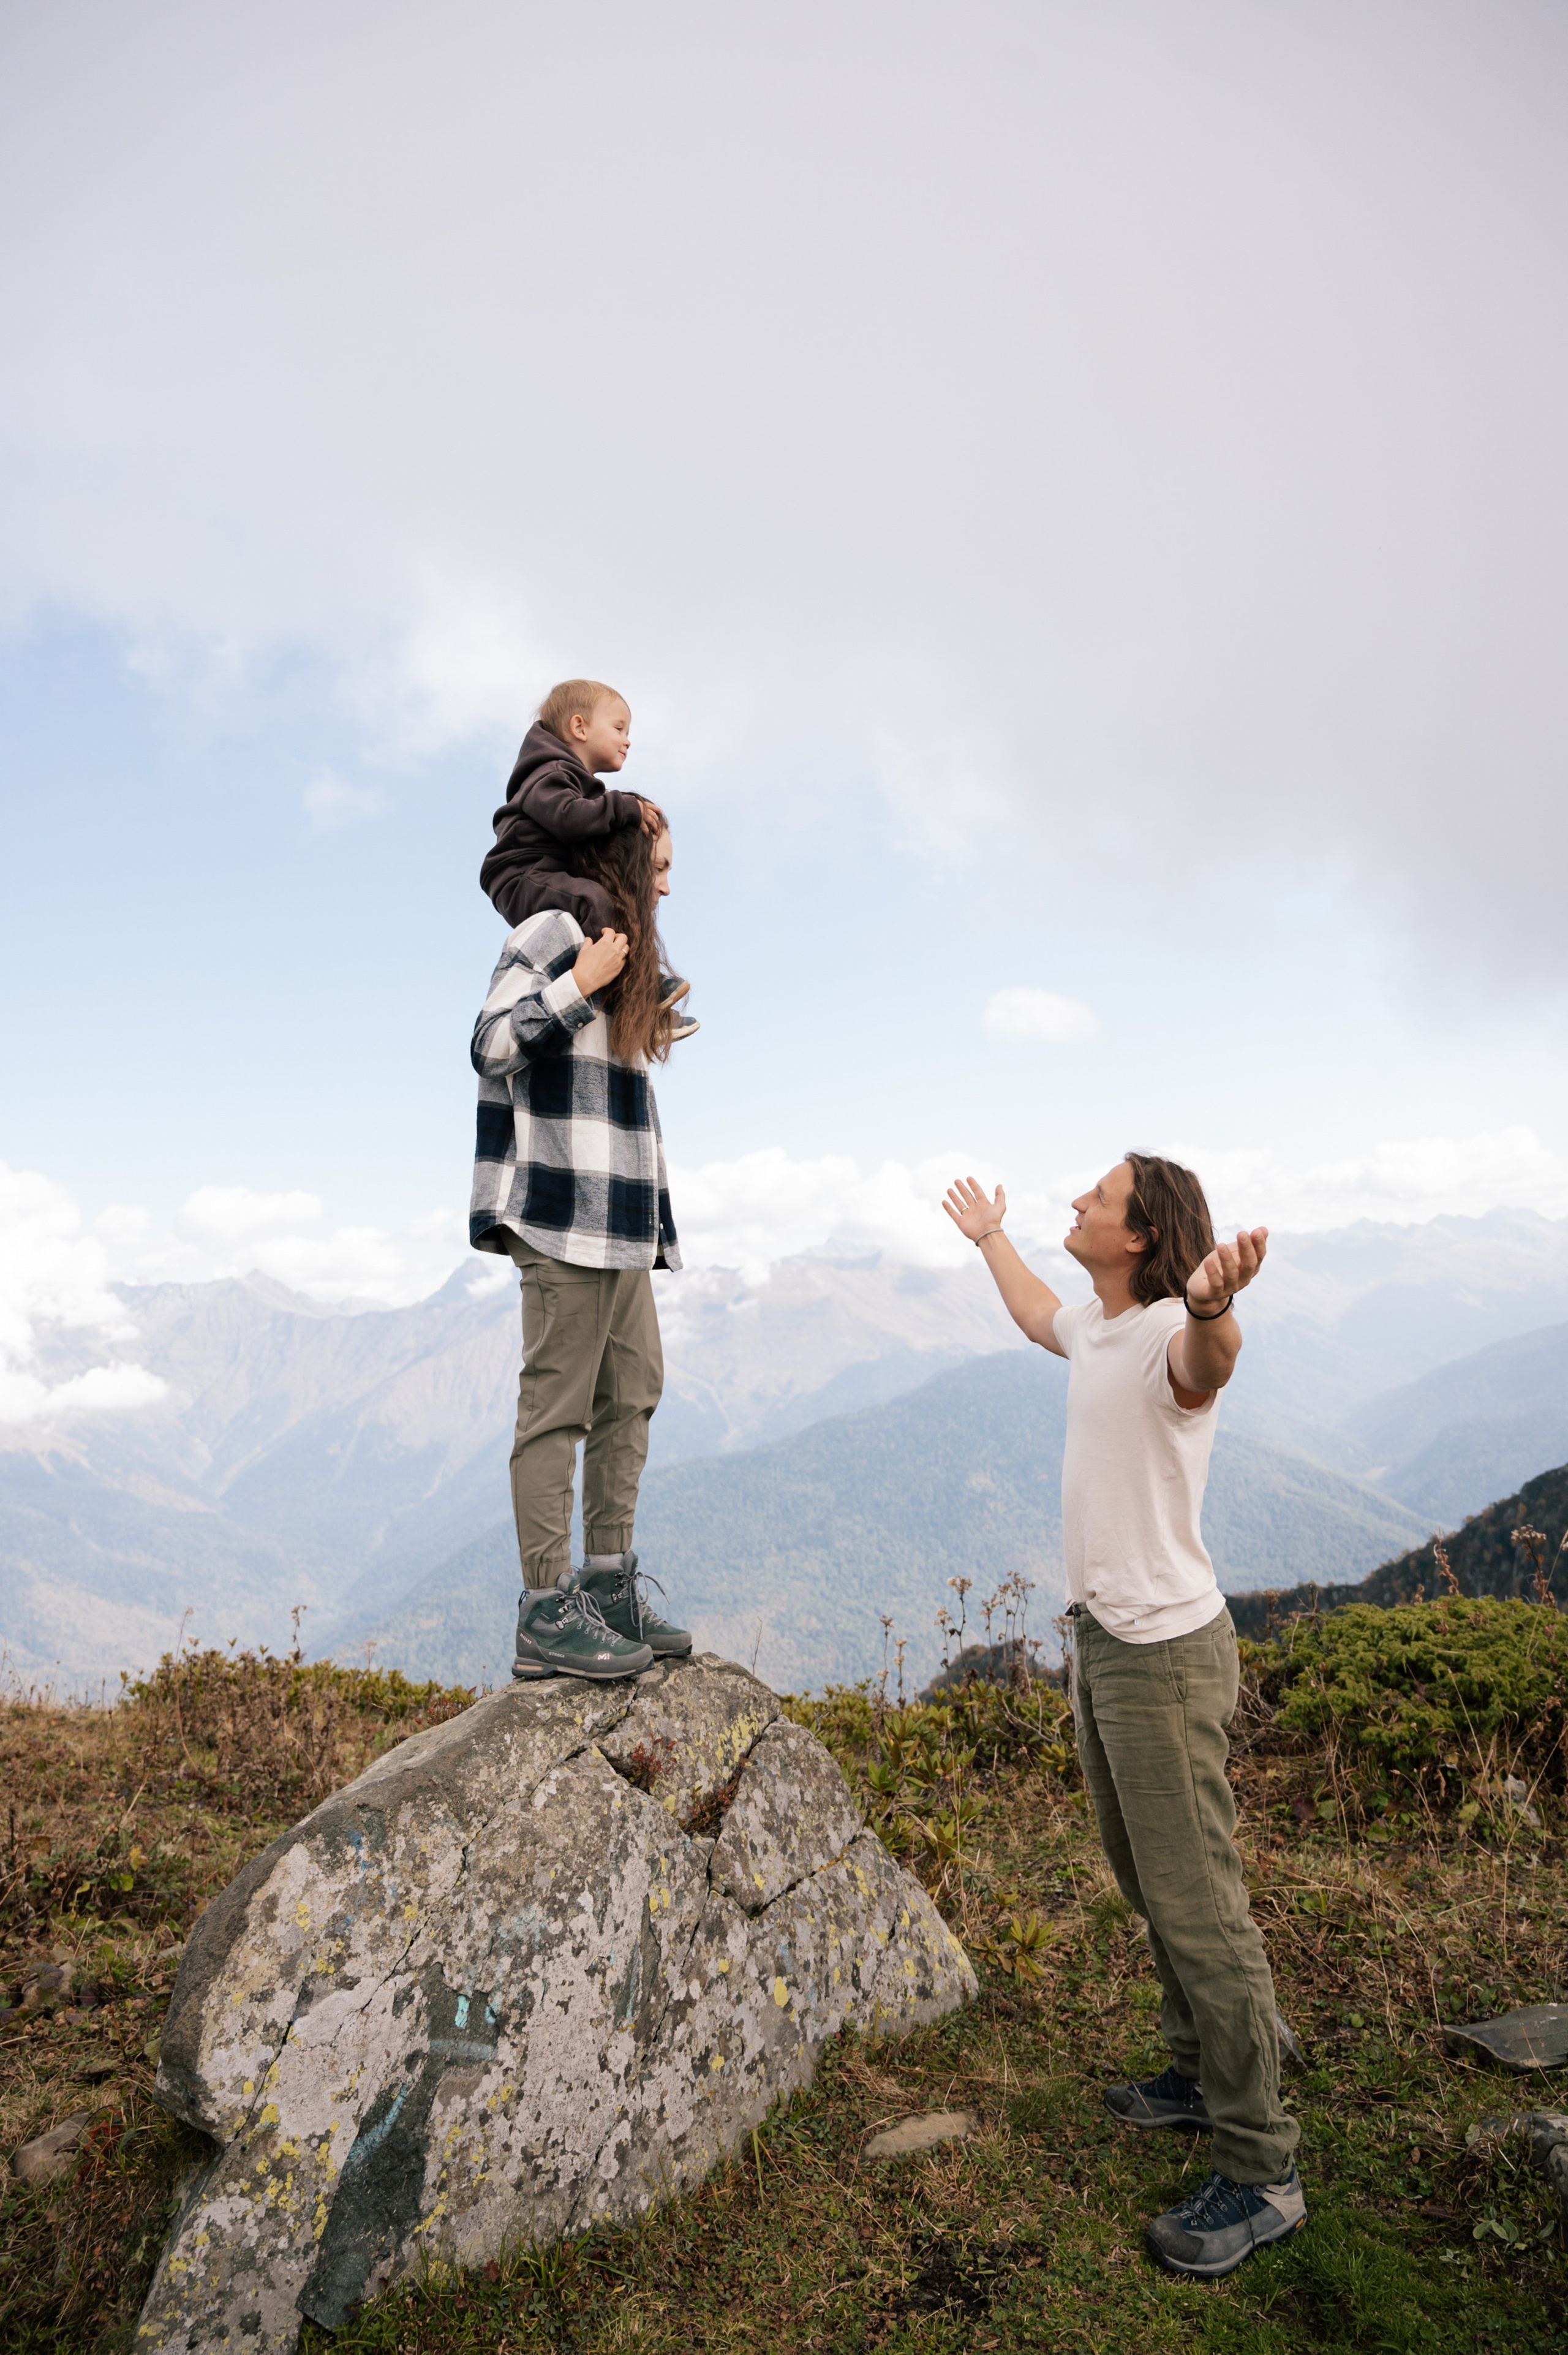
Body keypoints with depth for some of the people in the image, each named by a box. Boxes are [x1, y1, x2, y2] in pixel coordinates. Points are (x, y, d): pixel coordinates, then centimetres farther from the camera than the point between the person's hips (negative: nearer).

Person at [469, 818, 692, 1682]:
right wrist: (582, 985, -14)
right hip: (562, 1209, -10)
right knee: (558, 1406, -8)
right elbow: (493, 1045, -14)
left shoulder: (621, 948, 25)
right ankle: (545, 1614, -2)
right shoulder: (553, 931, -3)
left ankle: (608, 1587, 17)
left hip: (619, 1219, 10)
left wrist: (649, 1023, 27)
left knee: (632, 1391, 9)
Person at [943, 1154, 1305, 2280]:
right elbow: (1038, 1313, 31)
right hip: (1102, 1640, 10)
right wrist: (989, 1236, 46)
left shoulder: (1169, 1333, -22)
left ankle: (1261, 2173, 13)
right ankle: (1206, 2073, 40)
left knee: (1198, 1904, -2)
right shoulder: (1093, 1327, 7)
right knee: (1147, 1882, 22)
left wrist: (1211, 1305, -71)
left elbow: (1204, 1364, -48)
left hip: (1166, 1650, -10)